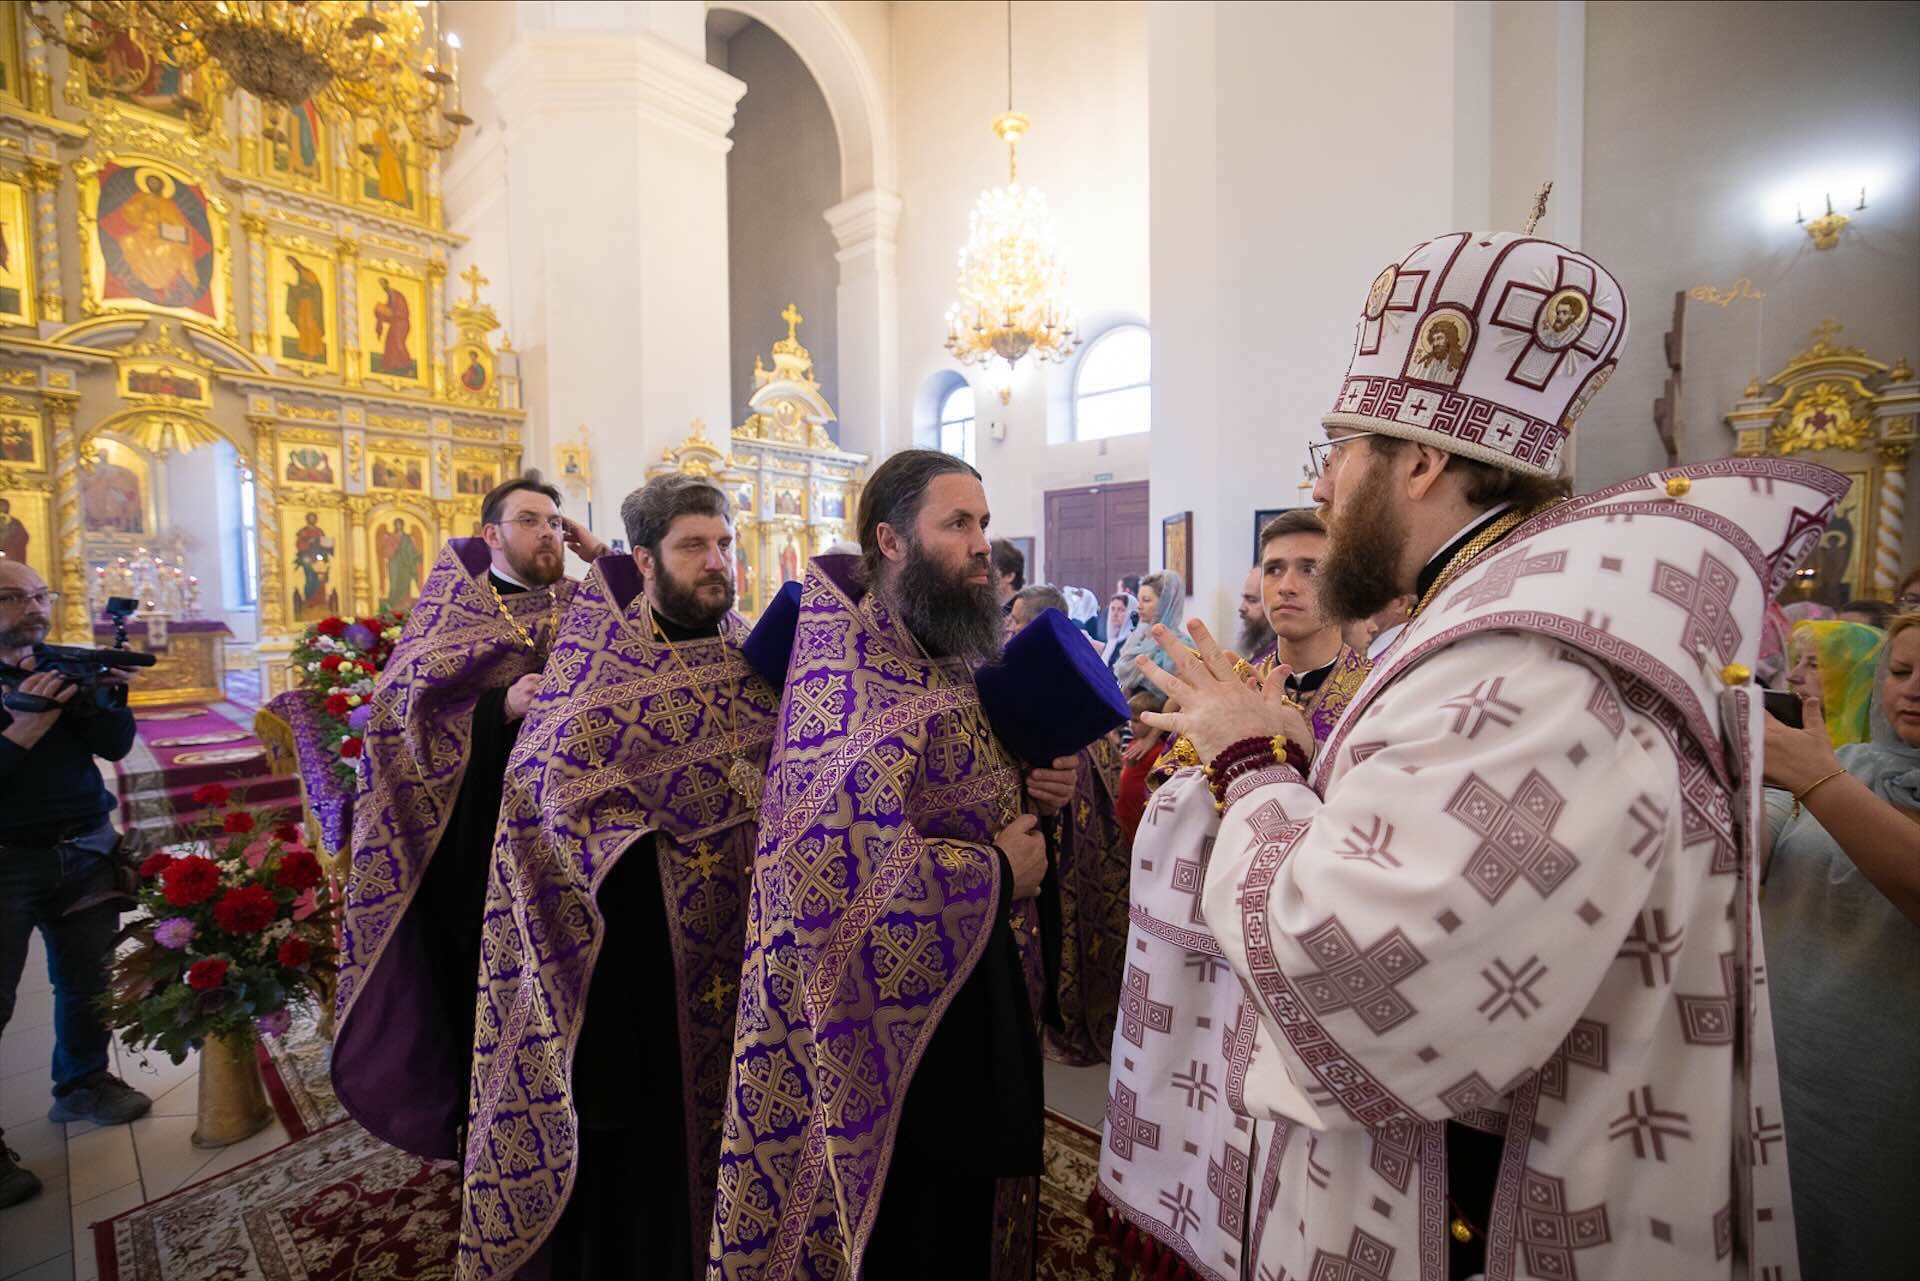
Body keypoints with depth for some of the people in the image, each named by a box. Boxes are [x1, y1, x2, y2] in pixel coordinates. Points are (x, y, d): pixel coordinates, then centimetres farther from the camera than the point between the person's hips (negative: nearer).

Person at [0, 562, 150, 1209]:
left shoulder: (70, 670, 5)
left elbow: (116, 745, -6)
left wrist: (100, 693, -22)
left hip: (87, 852, 4)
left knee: (89, 981, 13)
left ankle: (82, 1084, 33)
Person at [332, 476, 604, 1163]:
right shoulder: (452, 603, 3)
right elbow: (403, 706, -5)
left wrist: (605, 559, -5)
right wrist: (501, 707, -21)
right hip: (472, 829, -1)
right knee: (476, 974, 9)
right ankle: (478, 1119, 32)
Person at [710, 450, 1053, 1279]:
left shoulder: (958, 656, 5)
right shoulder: (849, 674, -21)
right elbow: (836, 857, -31)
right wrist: (995, 873, -21)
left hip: (978, 984, 8)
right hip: (897, 1011, -7)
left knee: (968, 1200, 25)